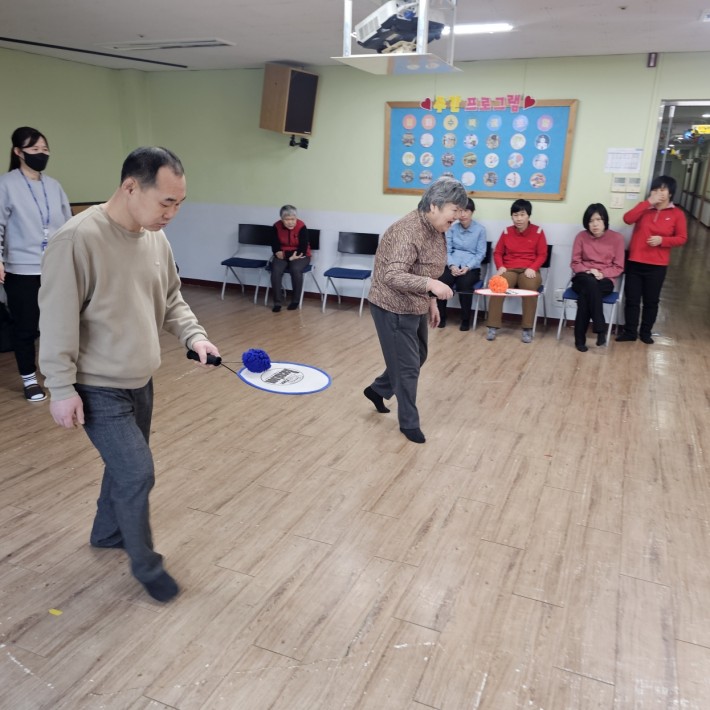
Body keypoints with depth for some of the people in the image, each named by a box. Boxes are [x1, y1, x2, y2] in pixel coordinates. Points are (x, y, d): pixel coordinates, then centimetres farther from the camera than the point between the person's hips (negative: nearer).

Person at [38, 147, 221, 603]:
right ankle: (146, 565, 17)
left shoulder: (157, 238, 0)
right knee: (137, 472, -5)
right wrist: (62, 389, -17)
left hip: (140, 381, 8)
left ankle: (107, 532, 46)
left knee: (126, 466, 21)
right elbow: (58, 321, -19)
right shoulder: (78, 239, -23)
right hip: (98, 389, -7)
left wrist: (194, 336, -6)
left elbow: (171, 299, 11)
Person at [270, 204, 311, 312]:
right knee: (276, 270, -27)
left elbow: (303, 249, -16)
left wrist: (286, 255, -19)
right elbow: (275, 246, 0)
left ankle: (295, 300, -15)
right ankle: (277, 302, -20)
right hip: (283, 255, 3)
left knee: (295, 269, -33)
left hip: (300, 255, -3)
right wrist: (279, 253, -21)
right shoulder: (277, 226, -6)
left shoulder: (301, 227, -17)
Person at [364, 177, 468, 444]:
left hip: (415, 307, 9)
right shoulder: (408, 230, -26)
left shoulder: (436, 229, 3)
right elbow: (392, 276, -35)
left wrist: (431, 301, 15)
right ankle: (409, 423, 21)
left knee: (418, 357, 22)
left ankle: (377, 390, 42)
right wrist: (431, 285, -45)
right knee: (407, 366, 2)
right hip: (394, 308, -9)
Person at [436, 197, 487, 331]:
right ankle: (441, 316, -10)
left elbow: (481, 253, 0)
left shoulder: (480, 229, 4)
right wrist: (452, 265, -14)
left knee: (464, 284, -34)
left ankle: (466, 320, -14)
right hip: (452, 265, 2)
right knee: (441, 282, -30)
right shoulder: (452, 228, 11)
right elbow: (447, 250, 4)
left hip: (471, 267, -2)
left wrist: (468, 267, -15)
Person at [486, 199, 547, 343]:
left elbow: (542, 255, 3)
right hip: (509, 270, 1)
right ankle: (493, 327, -25)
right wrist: (500, 267, -5)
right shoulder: (507, 231, 10)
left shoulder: (538, 231, 4)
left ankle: (527, 329, -24)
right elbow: (497, 253, 13)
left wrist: (532, 268, -13)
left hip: (529, 270, -1)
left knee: (530, 287, -36)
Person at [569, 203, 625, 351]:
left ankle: (580, 338, -30)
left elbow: (618, 267, 2)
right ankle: (600, 329, -36)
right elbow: (575, 263, 5)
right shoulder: (581, 236, 3)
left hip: (605, 281, 0)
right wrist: (588, 271, -15)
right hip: (583, 279, 1)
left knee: (586, 293, -35)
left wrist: (602, 274, -16)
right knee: (590, 283, -38)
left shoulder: (617, 237, 1)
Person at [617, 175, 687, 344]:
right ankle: (630, 332, 16)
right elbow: (628, 219, -15)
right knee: (632, 299, 4)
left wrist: (662, 240, -16)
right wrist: (648, 202, -18)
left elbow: (682, 238, 0)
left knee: (651, 301, 9)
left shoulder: (677, 214, 0)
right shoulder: (644, 208, 3)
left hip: (657, 266, -1)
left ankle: (645, 332, 23)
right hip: (635, 262, 1)